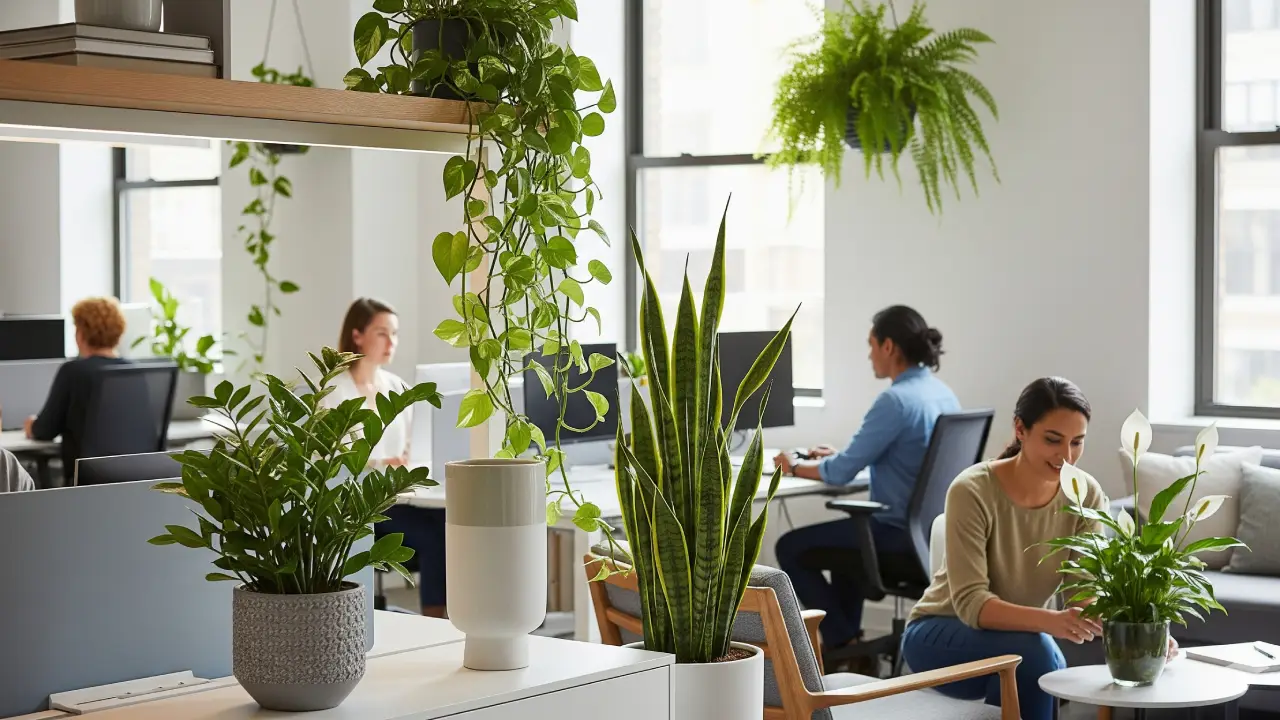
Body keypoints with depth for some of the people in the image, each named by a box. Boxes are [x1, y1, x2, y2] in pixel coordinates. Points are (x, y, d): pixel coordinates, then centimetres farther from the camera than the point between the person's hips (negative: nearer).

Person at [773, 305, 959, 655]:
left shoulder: (896, 399, -21)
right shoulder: (942, 393, 8)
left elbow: (842, 473, -17)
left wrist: (795, 467, 1)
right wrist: (839, 455, 20)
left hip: (901, 531, -10)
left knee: (790, 547, 3)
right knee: (844, 533, 35)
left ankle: (842, 641, 8)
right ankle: (846, 632, 37)